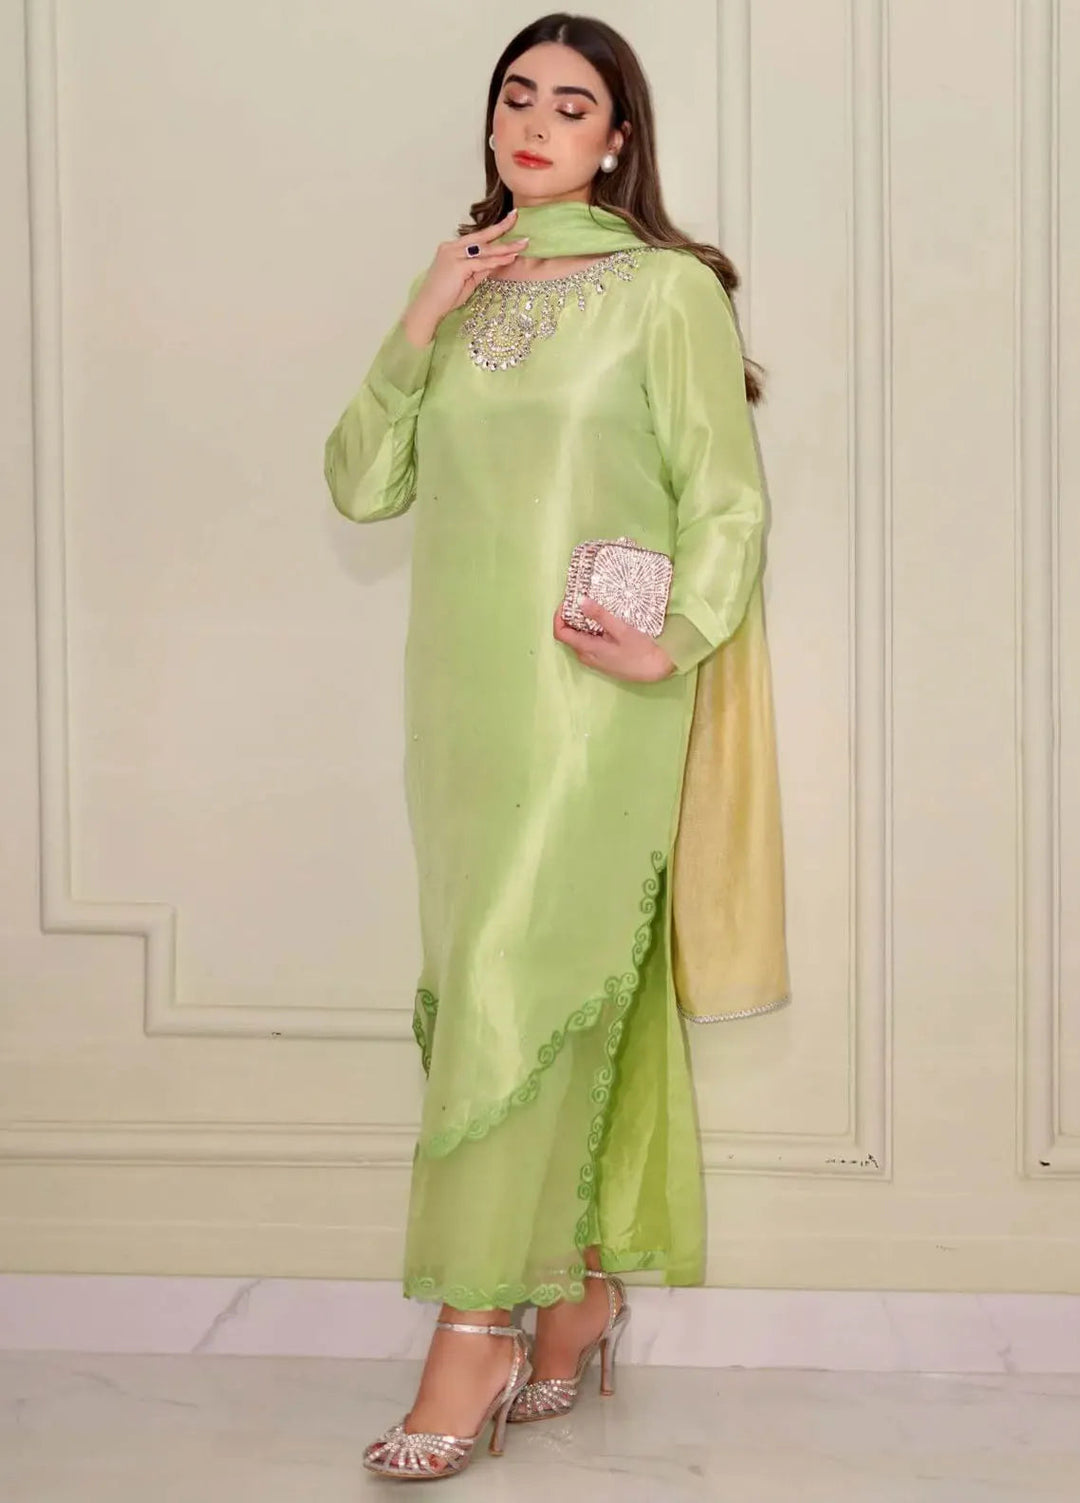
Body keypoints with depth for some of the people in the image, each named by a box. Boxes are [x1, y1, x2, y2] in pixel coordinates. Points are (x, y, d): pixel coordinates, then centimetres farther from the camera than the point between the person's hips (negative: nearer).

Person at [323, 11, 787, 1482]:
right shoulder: (458, 284, 16)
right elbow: (363, 484, 9)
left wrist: (675, 643, -17)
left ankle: (476, 1333, -5)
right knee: (560, 988, 9)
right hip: (467, 686, 5)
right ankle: (583, 1290, 21)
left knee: (519, 986, -10)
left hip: (597, 697, -5)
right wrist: (419, 328, -3)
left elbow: (728, 500, -2)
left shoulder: (669, 290, 1)